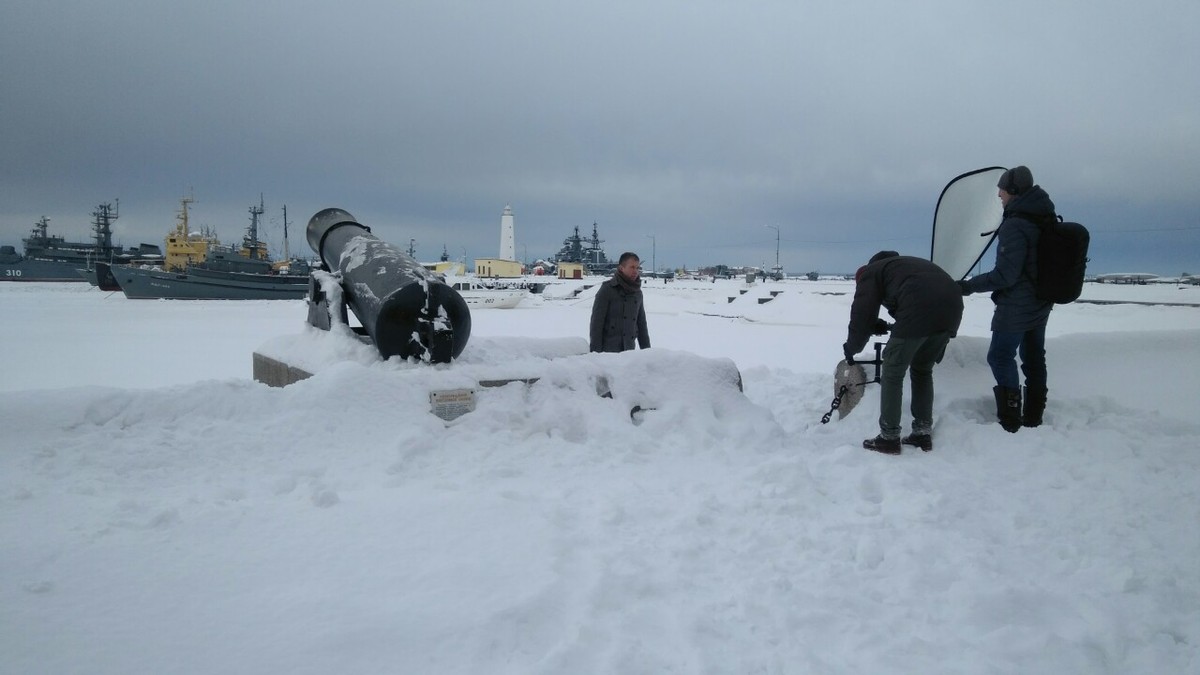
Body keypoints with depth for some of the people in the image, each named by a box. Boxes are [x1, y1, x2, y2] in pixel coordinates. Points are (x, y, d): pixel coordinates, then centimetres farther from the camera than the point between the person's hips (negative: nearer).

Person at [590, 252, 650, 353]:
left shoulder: (637, 293, 13)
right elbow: (596, 322, -8)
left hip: (629, 351, 5)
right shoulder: (606, 290, -4)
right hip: (608, 350, -5)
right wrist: (595, 352, -13)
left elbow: (641, 324, 20)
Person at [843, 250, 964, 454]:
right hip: (952, 306, 7)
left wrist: (851, 348, 24)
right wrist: (888, 327, 44)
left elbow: (862, 315, 12)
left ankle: (889, 438, 9)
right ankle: (923, 434, 25)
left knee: (892, 373, 7)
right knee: (922, 370, 24)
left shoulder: (869, 273, 18)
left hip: (920, 313, -7)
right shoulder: (902, 264, 40)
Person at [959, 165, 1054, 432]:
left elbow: (1005, 275, -25)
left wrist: (969, 285, -19)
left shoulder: (1015, 226, -23)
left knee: (1000, 356, -1)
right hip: (1041, 303, 9)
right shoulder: (1046, 220, 6)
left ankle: (1010, 421, -2)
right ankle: (1033, 417, 25)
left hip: (1016, 305, -9)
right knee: (1034, 357, 16)